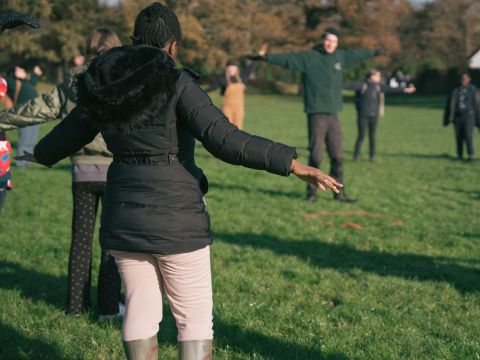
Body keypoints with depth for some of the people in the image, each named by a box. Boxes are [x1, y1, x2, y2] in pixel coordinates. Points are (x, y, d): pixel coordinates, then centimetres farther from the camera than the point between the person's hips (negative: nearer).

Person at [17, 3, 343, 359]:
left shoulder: (103, 85, 4)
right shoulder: (176, 83, -14)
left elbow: (68, 133, 19)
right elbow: (226, 140, -24)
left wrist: (39, 155, 42)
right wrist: (296, 165, -26)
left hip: (123, 215, 6)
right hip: (174, 218, -6)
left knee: (141, 309, 16)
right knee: (195, 318, 5)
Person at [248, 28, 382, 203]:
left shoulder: (340, 57, 14)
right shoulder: (309, 57, -5)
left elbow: (356, 54, 32)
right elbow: (288, 58, -16)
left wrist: (373, 53, 47)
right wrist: (266, 57, -29)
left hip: (333, 115, 5)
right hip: (316, 114, -5)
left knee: (337, 156, 5)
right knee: (316, 156, -4)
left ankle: (339, 192, 13)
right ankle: (311, 191, 8)